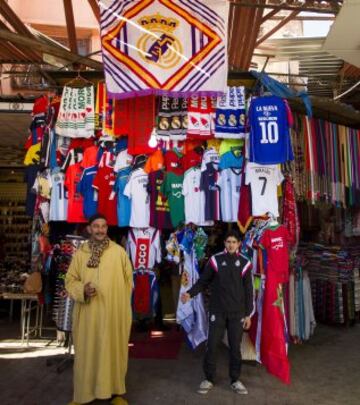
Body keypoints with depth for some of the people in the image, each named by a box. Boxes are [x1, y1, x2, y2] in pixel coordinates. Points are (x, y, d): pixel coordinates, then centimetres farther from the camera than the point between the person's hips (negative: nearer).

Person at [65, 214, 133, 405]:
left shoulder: (119, 251, -1)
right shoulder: (80, 253, 2)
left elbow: (128, 280, 3)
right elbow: (70, 280, 5)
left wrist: (124, 307, 3)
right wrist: (82, 290, -16)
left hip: (114, 313, -1)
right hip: (87, 314, 1)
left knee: (113, 351, 8)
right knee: (87, 352, 8)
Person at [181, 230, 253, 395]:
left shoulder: (245, 263, 0)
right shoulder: (215, 260, -3)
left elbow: (248, 291, 4)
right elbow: (203, 281, 1)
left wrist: (248, 314, 3)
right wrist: (190, 293, -16)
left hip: (237, 313, 1)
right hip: (217, 311, 0)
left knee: (235, 347, 8)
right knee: (211, 345, 3)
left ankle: (235, 380, 25)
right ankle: (209, 379, 20)